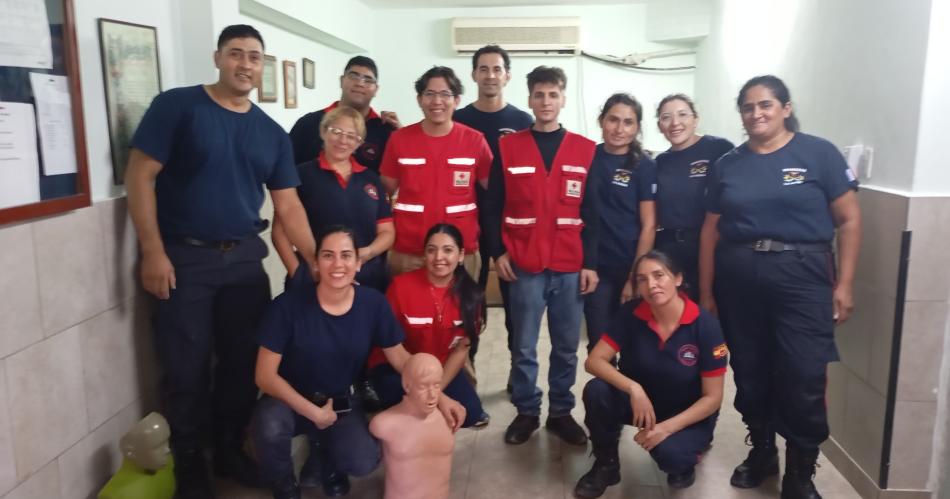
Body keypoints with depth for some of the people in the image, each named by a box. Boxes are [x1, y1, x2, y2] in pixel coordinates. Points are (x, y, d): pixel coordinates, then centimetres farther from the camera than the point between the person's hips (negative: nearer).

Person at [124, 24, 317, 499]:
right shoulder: (176, 106, -5)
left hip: (244, 258, 4)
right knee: (187, 368, 4)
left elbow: (288, 205, 7)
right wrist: (153, 251, -14)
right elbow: (140, 176, -8)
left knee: (245, 362, 11)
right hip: (184, 257, -4)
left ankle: (229, 449, 31)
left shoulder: (272, 133, 8)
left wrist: (316, 259, -2)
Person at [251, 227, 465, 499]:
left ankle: (323, 457, 16)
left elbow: (399, 356, -2)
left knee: (364, 461, -24)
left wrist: (439, 397, -11)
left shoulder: (373, 304, -13)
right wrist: (312, 412, -23)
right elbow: (265, 374, -17)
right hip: (290, 400, -1)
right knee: (270, 425, -35)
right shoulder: (288, 305, -21)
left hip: (341, 403, 2)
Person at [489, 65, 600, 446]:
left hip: (570, 267, 1)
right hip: (524, 265, -1)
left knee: (566, 347, 10)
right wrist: (498, 252, -4)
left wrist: (591, 263, 0)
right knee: (524, 347, 6)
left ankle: (561, 412, 25)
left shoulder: (585, 151, 6)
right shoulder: (507, 147, 3)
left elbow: (592, 213, 5)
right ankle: (526, 412, 22)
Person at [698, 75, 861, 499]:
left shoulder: (818, 153, 0)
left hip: (802, 277, -3)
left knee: (803, 381, -1)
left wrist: (844, 283, -6)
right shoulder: (727, 165, 9)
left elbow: (849, 220, -1)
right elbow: (711, 231, 10)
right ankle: (761, 452, 33)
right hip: (737, 281, 3)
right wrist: (706, 293, 8)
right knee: (750, 375, 12)